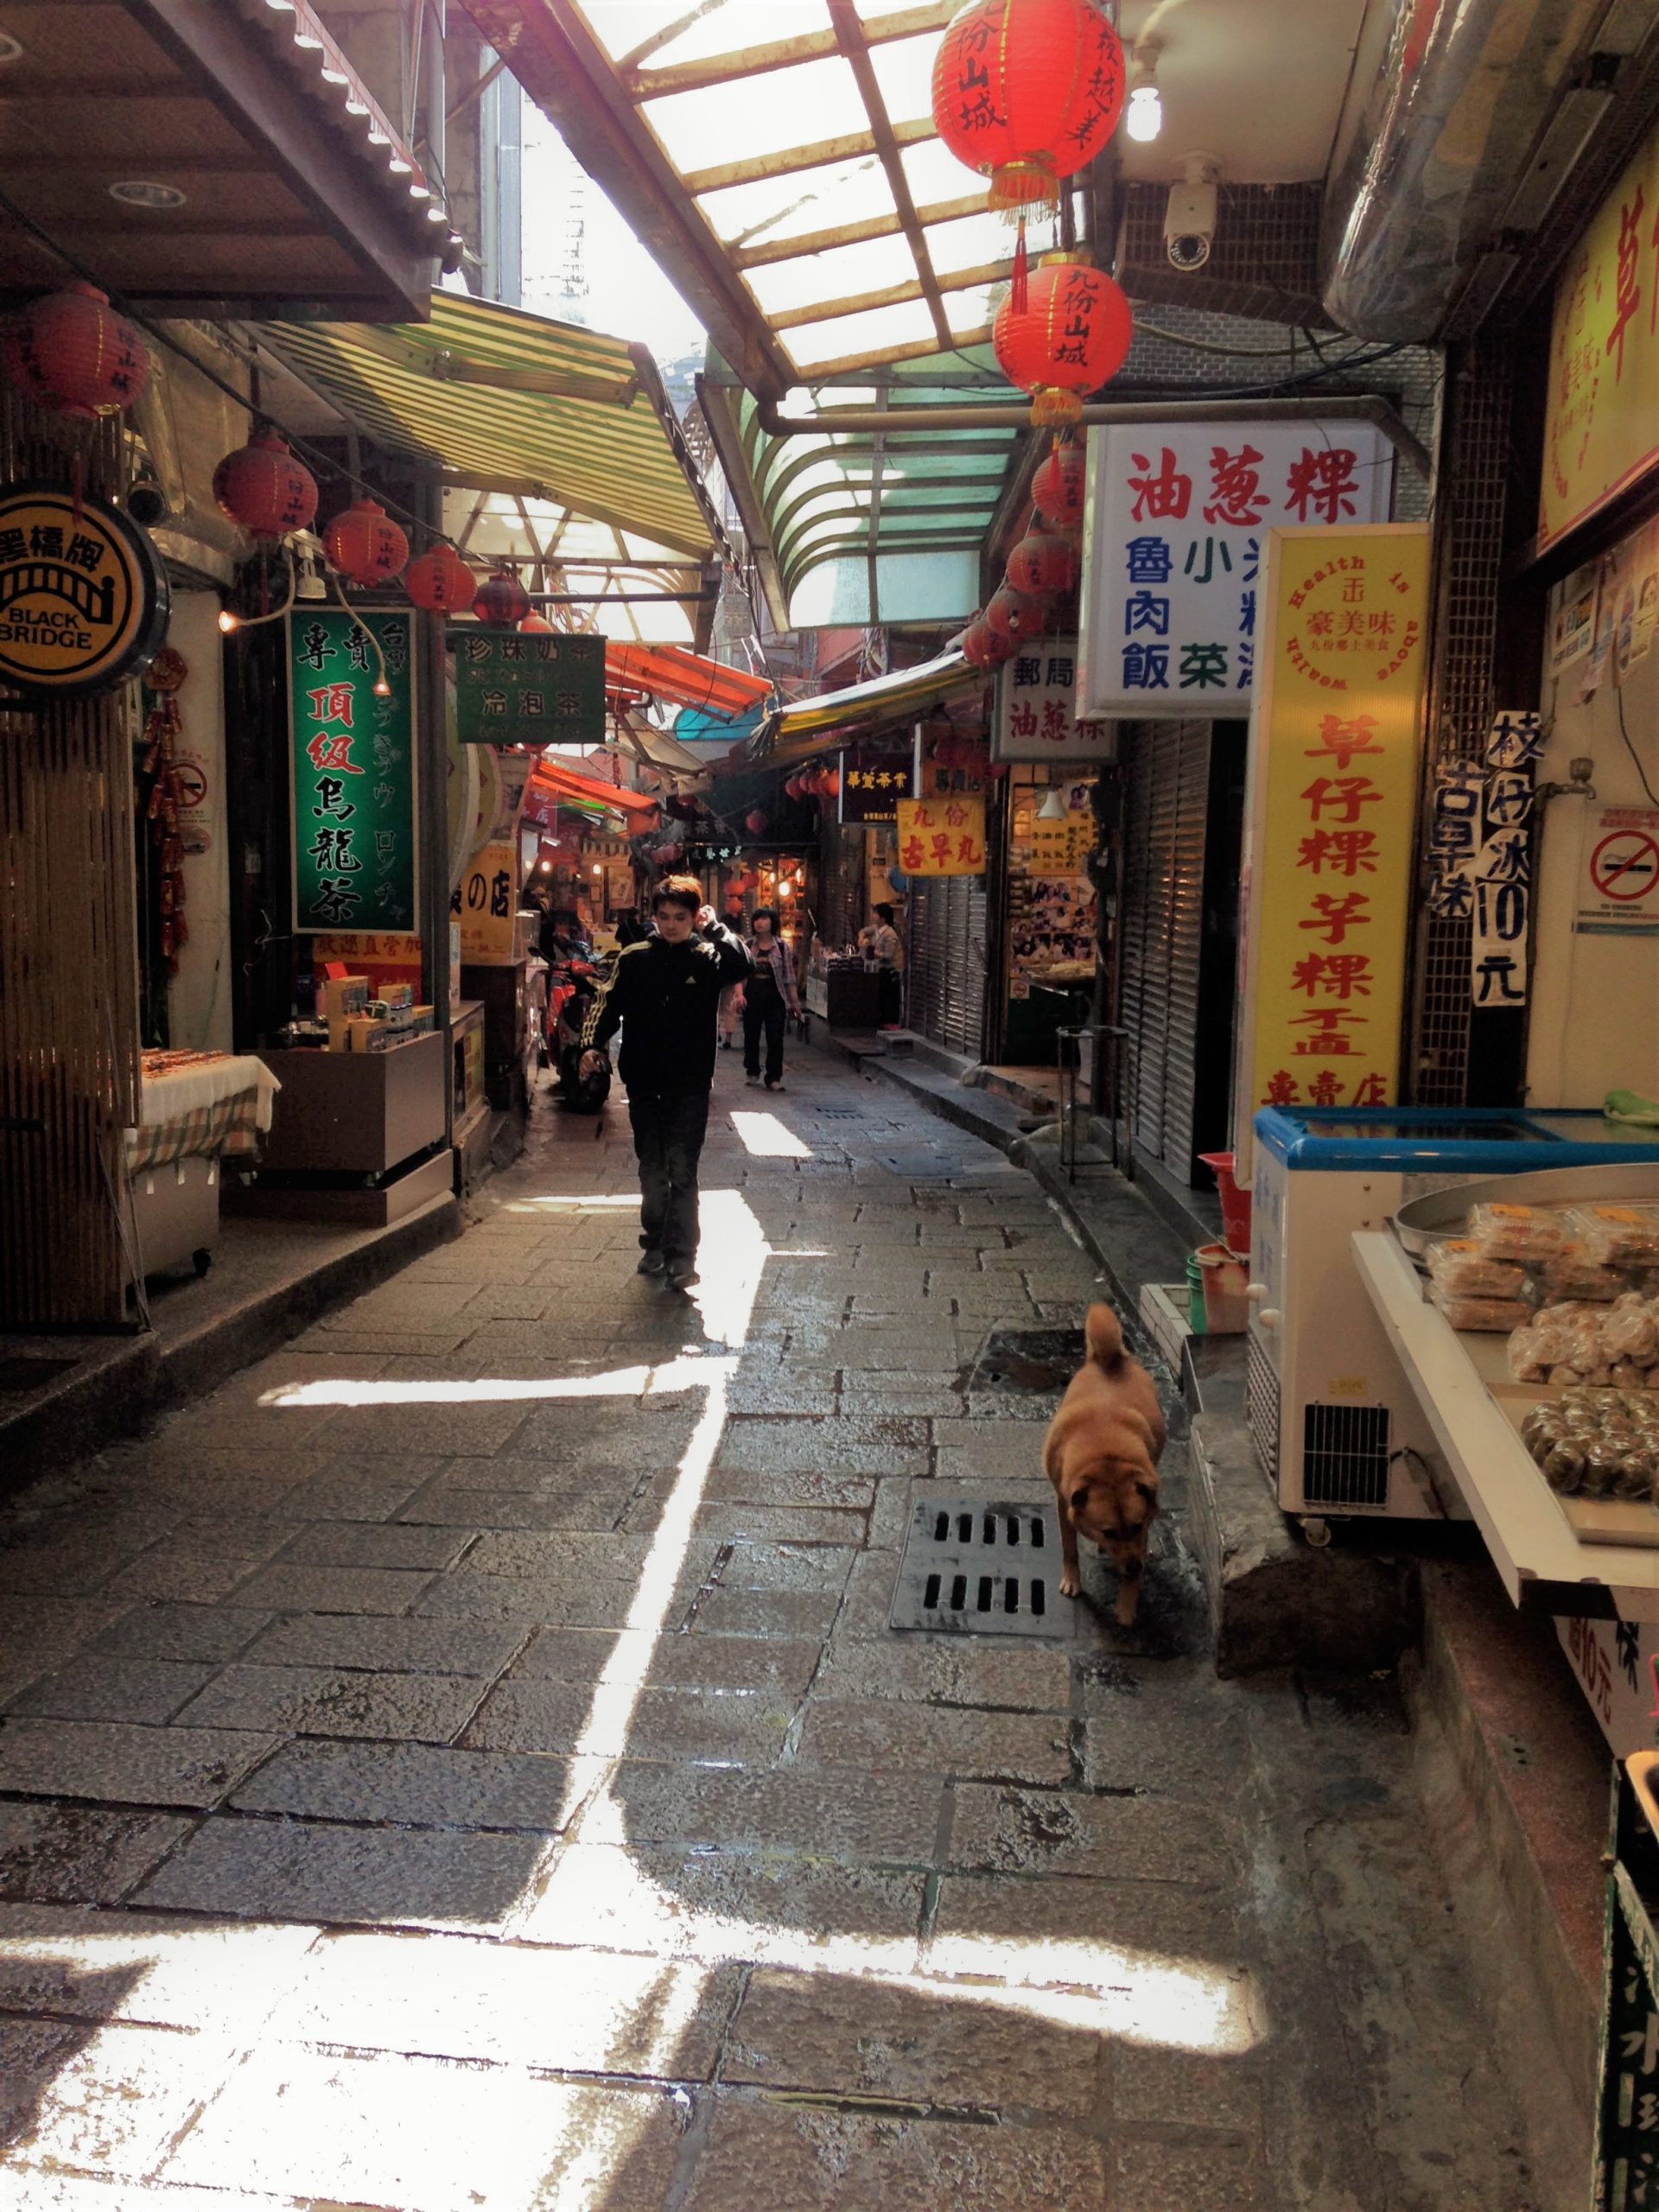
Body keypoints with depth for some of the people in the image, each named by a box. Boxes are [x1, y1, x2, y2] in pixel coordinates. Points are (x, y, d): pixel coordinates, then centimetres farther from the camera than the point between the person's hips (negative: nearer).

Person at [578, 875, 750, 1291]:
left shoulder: (707, 957, -2)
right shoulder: (634, 959, 3)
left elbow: (741, 964, -22)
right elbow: (608, 1004, 4)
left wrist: (714, 927, -16)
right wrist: (593, 1044, -10)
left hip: (690, 1085, -2)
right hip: (644, 1082, 3)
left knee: (682, 1171, -6)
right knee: (651, 1171, 12)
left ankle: (681, 1258, -6)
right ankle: (655, 1246, 26)